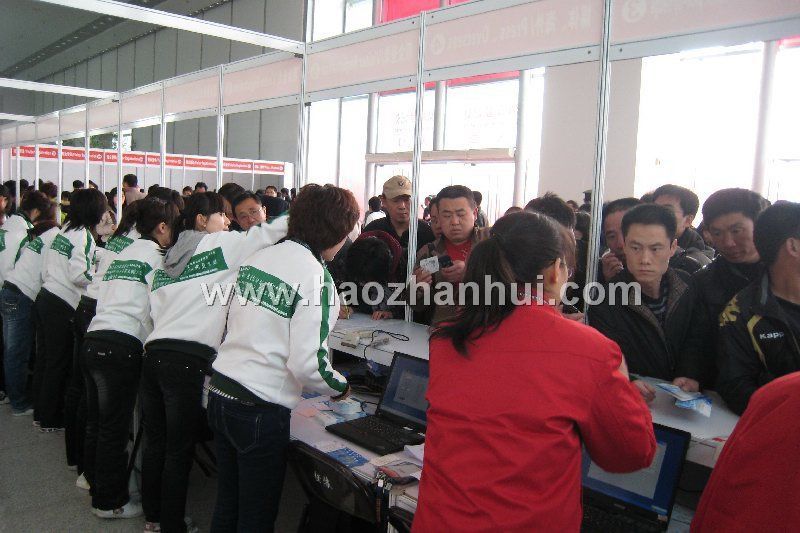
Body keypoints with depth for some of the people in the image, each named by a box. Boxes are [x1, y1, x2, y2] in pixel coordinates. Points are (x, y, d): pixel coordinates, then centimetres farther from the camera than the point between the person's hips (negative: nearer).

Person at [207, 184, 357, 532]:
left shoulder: (258, 258, 5)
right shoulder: (314, 275, -17)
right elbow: (307, 363, -22)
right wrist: (340, 387, -2)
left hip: (220, 395, 7)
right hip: (260, 409, -7)